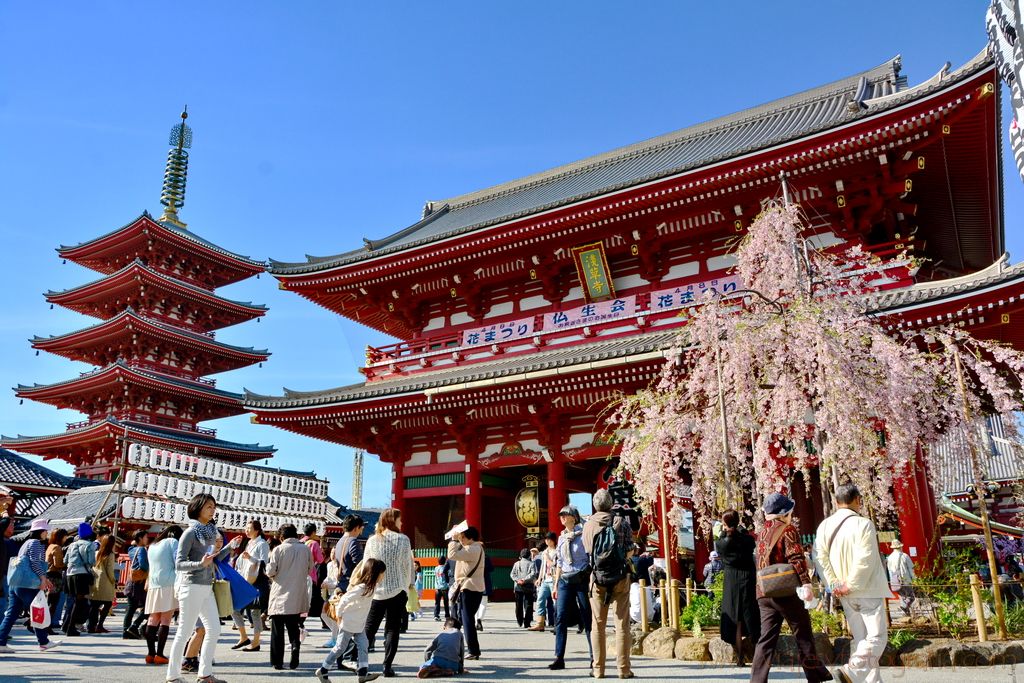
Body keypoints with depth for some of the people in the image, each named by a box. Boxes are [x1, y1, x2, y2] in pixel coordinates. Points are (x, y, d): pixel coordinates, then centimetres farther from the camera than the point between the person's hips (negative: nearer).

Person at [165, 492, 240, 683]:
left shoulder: (210, 531, 10)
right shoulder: (191, 532, -11)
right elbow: (179, 563, -14)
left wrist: (229, 547, 8)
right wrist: (200, 564, -29)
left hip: (207, 587, 8)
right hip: (192, 587, -8)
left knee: (214, 629, 7)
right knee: (184, 632, 0)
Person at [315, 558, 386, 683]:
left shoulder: (370, 586, 1)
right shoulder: (360, 588, -28)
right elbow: (344, 600, -25)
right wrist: (339, 615, -14)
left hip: (359, 623, 8)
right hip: (349, 623, -8)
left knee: (362, 646, 0)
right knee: (340, 647, 4)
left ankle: (363, 672, 0)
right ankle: (322, 670, 18)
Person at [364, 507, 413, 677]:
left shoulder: (372, 540, 1)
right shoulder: (403, 539, -6)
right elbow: (408, 565, -2)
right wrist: (406, 584, 13)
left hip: (376, 591, 2)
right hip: (397, 590, -2)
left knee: (369, 628, 13)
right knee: (392, 629, 4)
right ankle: (387, 666, 0)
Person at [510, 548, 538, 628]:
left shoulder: (517, 564, 7)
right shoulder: (531, 563, -1)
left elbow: (512, 574, -1)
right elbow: (533, 573, -14)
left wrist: (517, 580, -10)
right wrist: (525, 579, -15)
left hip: (518, 587, 3)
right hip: (529, 587, -3)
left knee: (519, 605, 12)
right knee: (529, 605, 2)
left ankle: (520, 622, 14)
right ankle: (527, 623, -3)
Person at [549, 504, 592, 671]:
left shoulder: (583, 534, -4)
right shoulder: (562, 537, 15)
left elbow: (591, 559, -6)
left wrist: (591, 581, -13)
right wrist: (556, 584, 16)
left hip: (582, 579, -5)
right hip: (565, 581, 5)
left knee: (587, 619, 1)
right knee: (560, 617, -3)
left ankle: (595, 658, 10)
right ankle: (559, 658, -1)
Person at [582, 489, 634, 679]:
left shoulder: (588, 524, 2)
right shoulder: (621, 521, -3)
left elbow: (588, 551, 9)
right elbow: (630, 551, -2)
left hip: (598, 577, 1)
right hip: (620, 577, -1)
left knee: (598, 625, 7)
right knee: (622, 624, 3)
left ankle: (598, 669, 9)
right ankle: (624, 669, 3)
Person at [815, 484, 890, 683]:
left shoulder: (825, 525, 4)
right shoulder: (863, 524, -14)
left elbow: (821, 557, -1)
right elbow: (864, 561, -20)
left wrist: (835, 583, -1)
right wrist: (852, 585, -13)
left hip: (846, 594, 6)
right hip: (867, 590, -6)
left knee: (860, 639, 15)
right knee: (877, 637, -3)